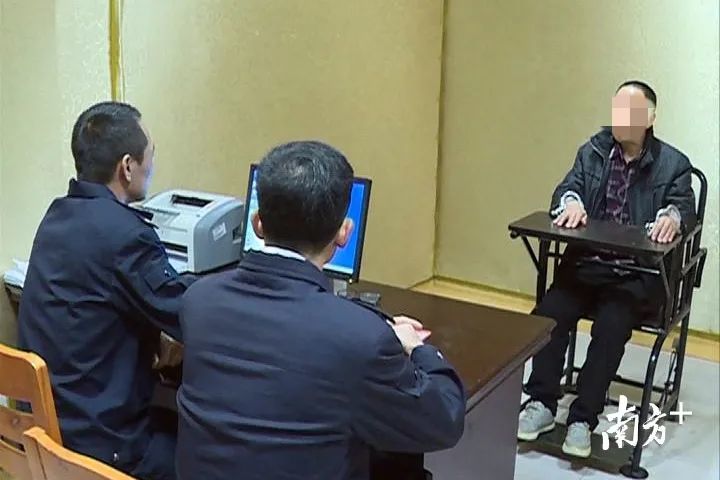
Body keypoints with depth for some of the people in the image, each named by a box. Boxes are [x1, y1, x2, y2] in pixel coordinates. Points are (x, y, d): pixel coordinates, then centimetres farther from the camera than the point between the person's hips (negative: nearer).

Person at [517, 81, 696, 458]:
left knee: (610, 327, -29)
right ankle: (542, 403, -8)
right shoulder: (592, 151, 11)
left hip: (637, 274, -3)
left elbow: (686, 207, -6)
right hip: (585, 263, 3)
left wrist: (672, 216, -32)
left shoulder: (673, 164, 2)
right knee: (548, 313, -23)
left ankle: (583, 419, -16)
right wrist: (572, 201, -24)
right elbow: (567, 186, 2)